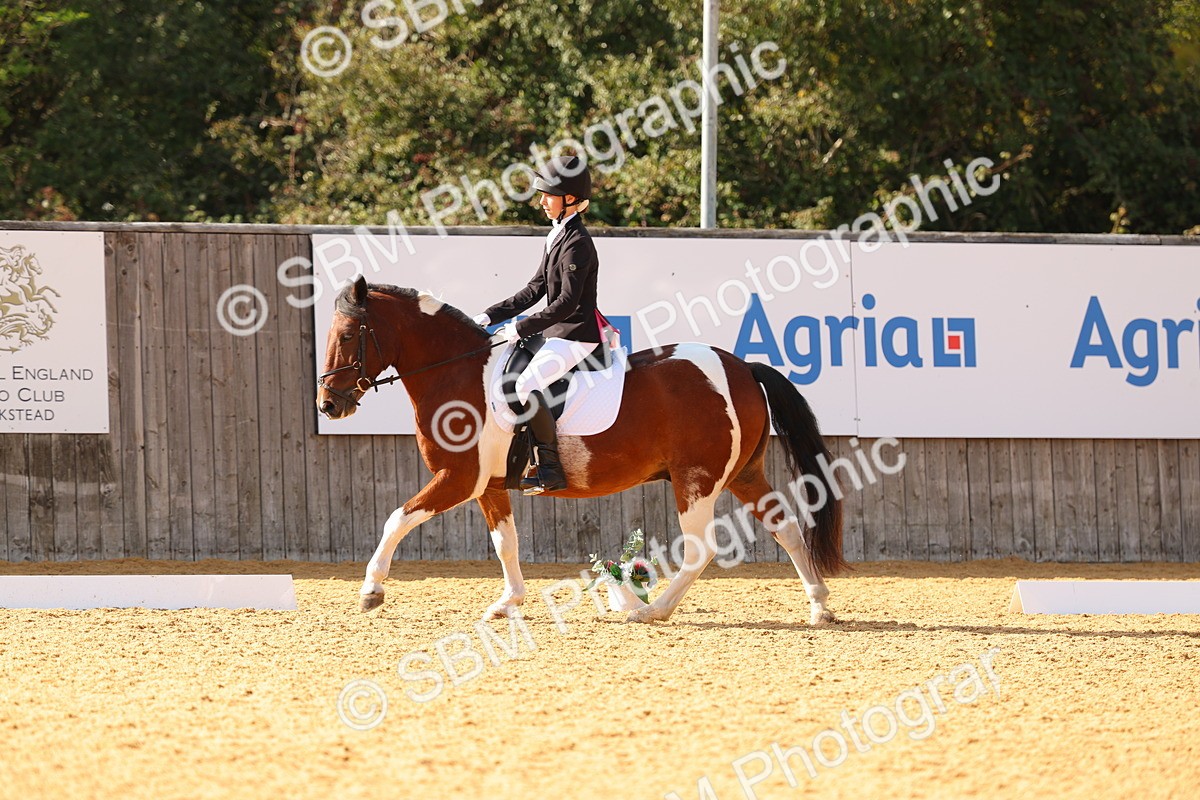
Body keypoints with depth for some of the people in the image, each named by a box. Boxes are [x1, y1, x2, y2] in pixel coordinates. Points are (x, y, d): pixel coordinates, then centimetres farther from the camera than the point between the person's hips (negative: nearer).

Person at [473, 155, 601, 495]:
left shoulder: (577, 244, -17)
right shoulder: (556, 236, 13)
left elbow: (567, 302, -23)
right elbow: (536, 289, 17)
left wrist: (522, 328, -21)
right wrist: (491, 316, 10)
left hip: (576, 334, -11)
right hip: (556, 330, 11)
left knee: (526, 384, -28)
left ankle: (551, 470, -25)